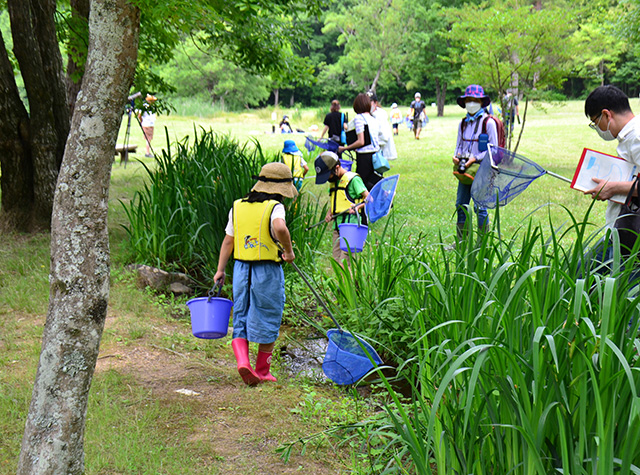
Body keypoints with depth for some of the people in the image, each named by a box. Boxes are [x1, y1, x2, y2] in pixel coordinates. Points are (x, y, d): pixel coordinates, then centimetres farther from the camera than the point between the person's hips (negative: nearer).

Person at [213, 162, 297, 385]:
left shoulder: (238, 206, 7)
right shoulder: (274, 207, -10)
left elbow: (228, 241, 8)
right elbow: (280, 228, -32)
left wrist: (220, 270, 14)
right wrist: (289, 251, -16)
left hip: (241, 269, 4)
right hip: (268, 272, -4)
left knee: (241, 319, 12)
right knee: (267, 323, 10)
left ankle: (242, 361, -10)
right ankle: (262, 371, 19)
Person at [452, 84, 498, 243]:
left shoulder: (488, 122, -6)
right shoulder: (463, 123, 12)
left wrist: (475, 158, -18)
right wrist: (456, 156, -3)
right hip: (464, 168, 6)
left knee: (480, 206, -6)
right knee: (461, 205, 7)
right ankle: (461, 241, 17)